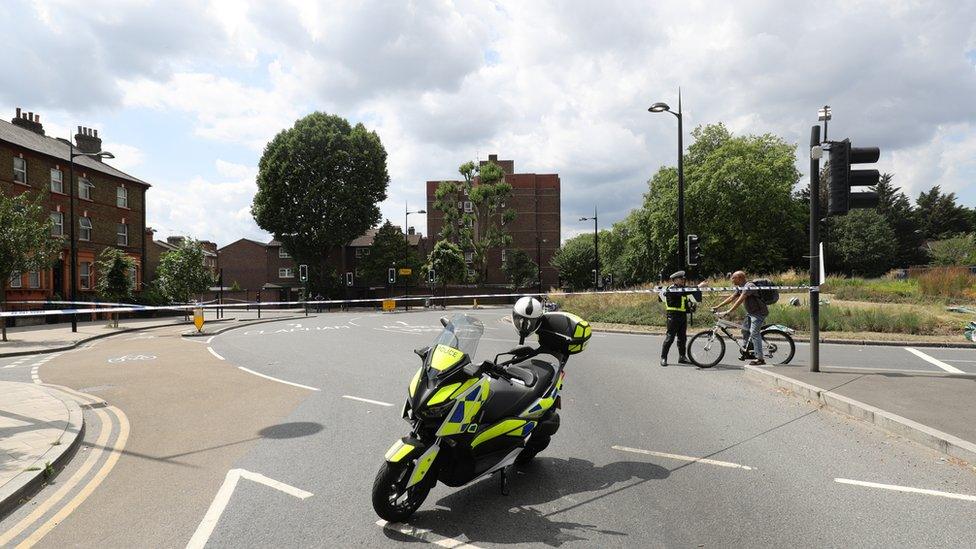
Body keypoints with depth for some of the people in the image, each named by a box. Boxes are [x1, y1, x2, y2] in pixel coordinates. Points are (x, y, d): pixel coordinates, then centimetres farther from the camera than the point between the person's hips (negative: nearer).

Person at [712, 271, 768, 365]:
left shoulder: (749, 286, -23)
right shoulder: (740, 288, 8)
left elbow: (739, 301, -32)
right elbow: (731, 298, 12)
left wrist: (728, 312, -36)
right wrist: (717, 307, 8)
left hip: (759, 312, -10)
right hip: (750, 312, 10)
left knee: (754, 333, -15)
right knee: (745, 329, 15)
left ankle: (760, 359, -14)